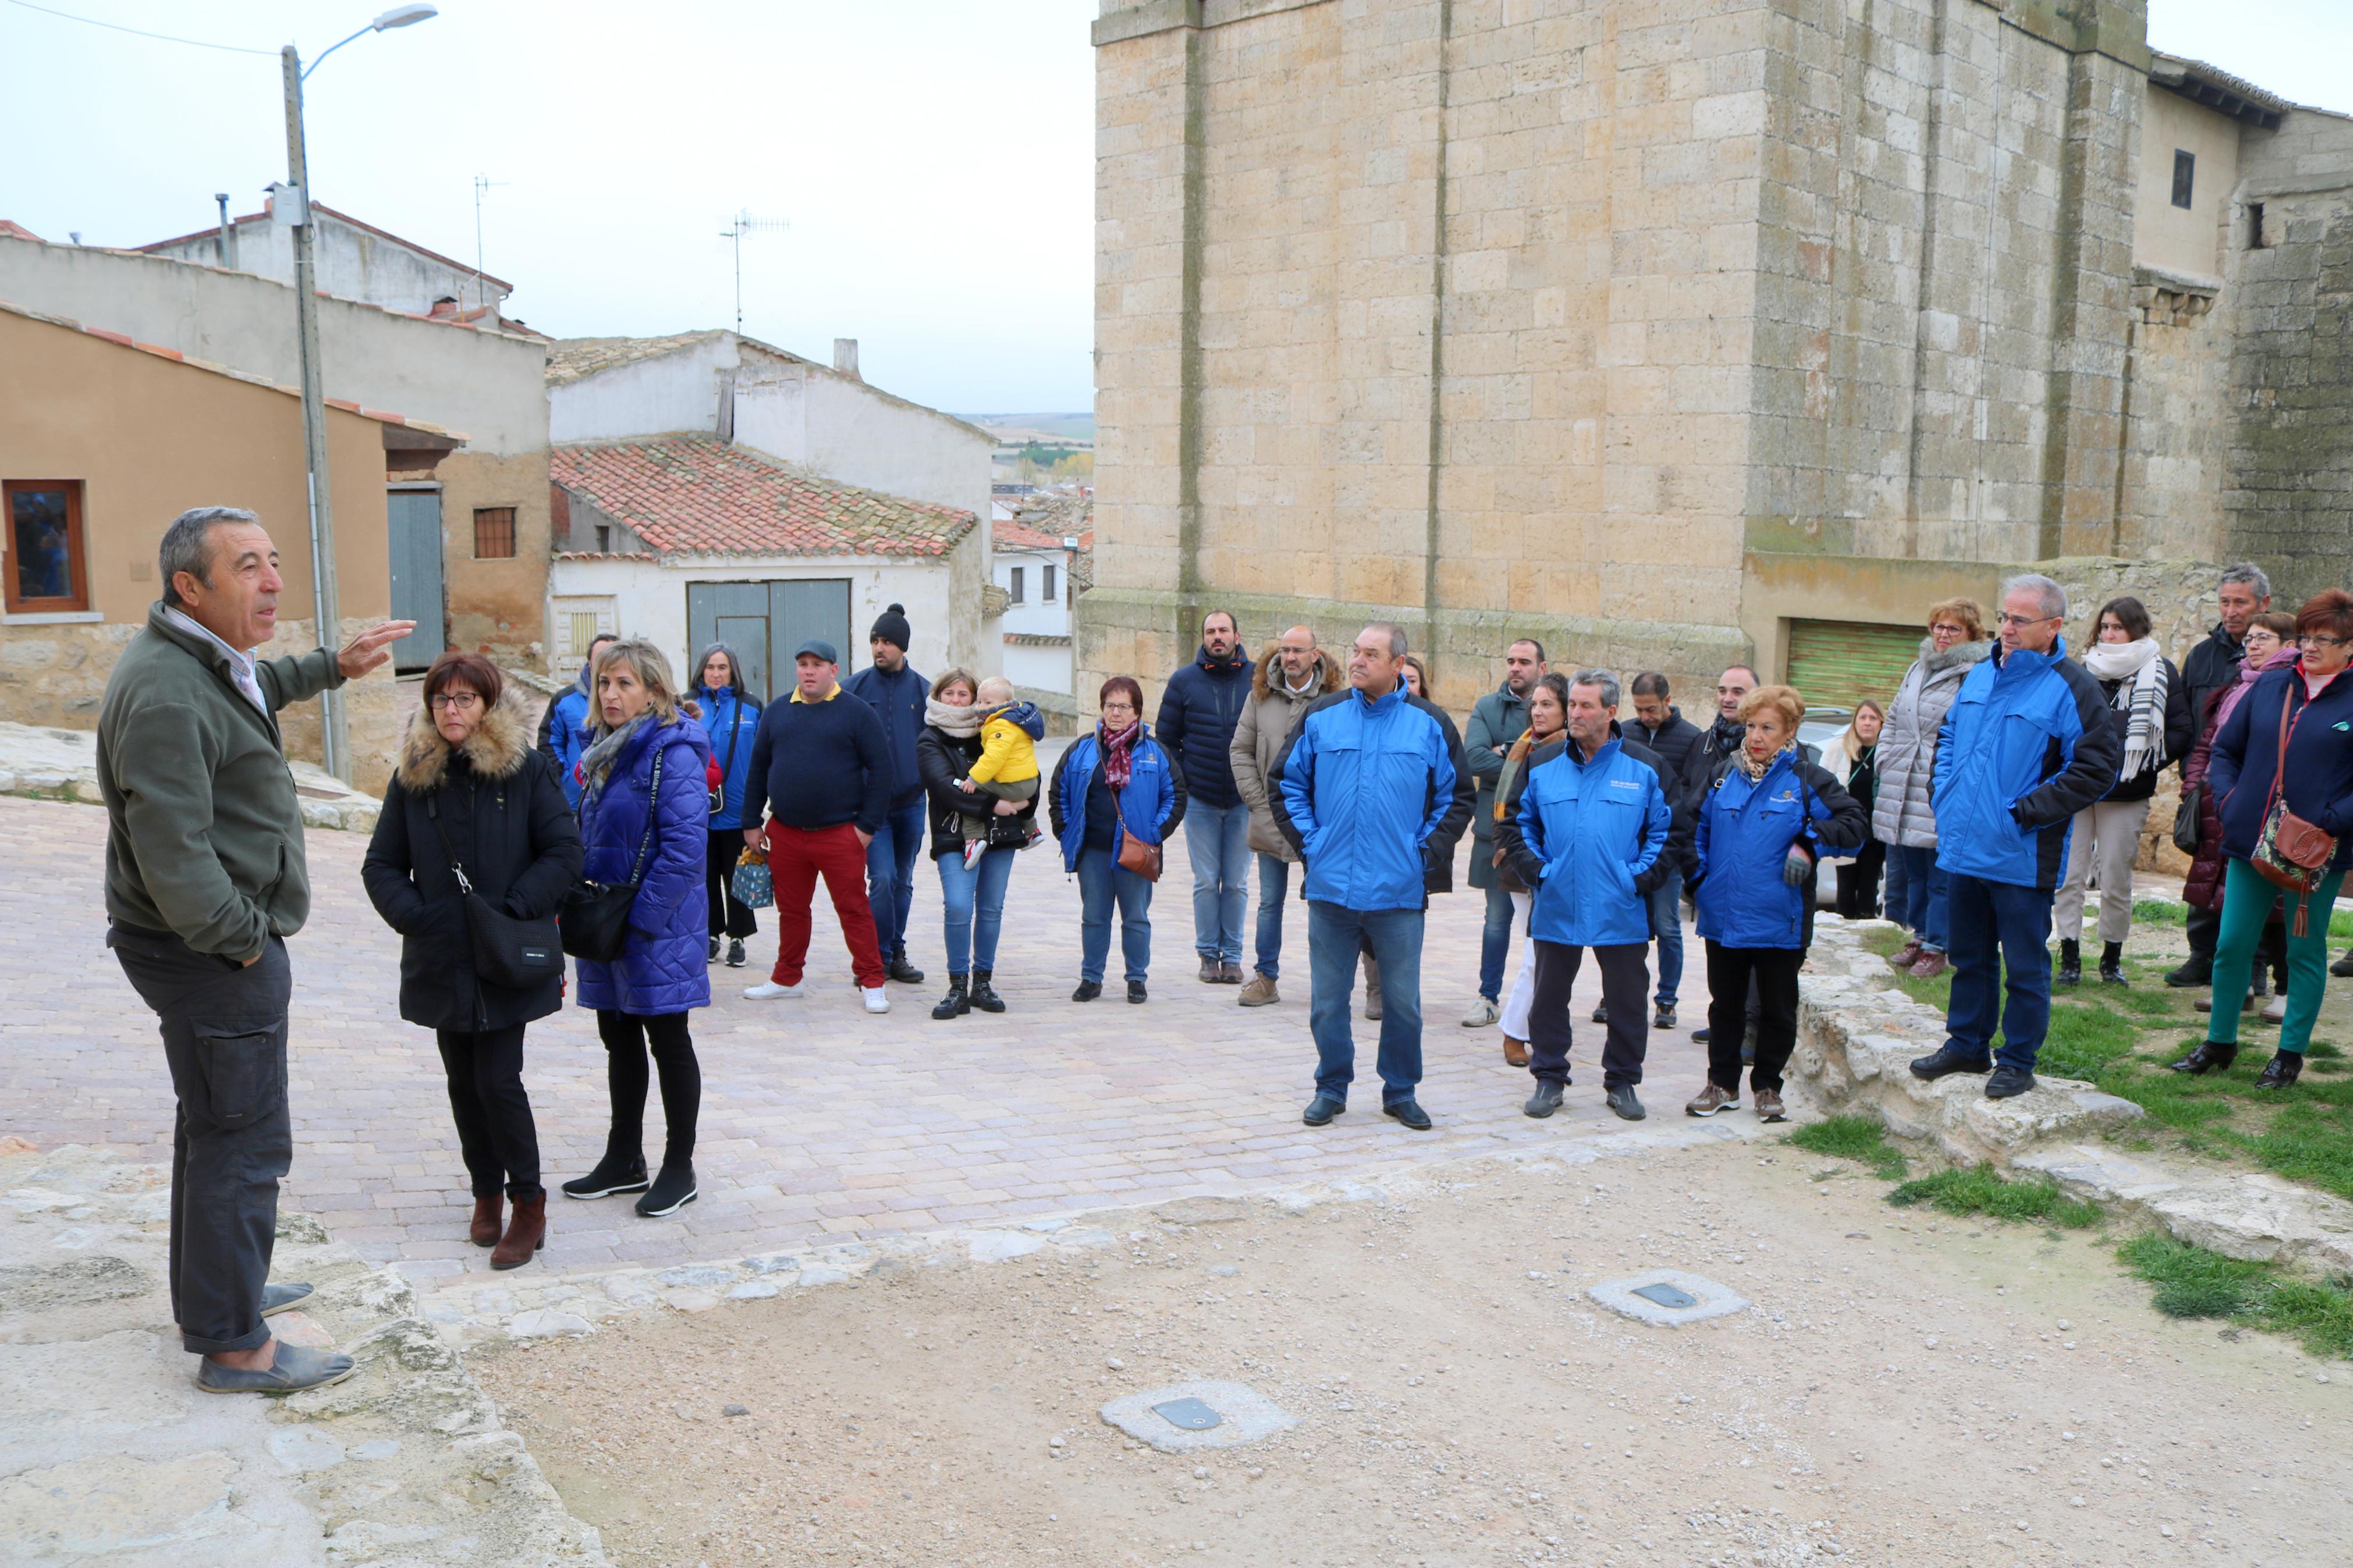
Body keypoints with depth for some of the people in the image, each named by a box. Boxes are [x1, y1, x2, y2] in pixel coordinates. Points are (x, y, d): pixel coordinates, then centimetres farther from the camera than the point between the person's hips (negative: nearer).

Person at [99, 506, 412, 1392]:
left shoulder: (208, 662, 10)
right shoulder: (167, 694, -25)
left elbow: (258, 685, 38)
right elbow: (173, 855, -29)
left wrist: (335, 666, 33)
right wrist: (243, 938, -19)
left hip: (223, 946, 11)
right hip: (213, 956, -11)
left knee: (215, 1125, 23)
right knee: (243, 1142, -2)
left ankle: (213, 1291, 40)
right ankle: (234, 1346, 9)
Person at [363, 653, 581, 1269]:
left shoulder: (526, 769, -4)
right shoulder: (413, 777, 5)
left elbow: (563, 853, -6)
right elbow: (382, 865, 5)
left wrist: (514, 909, -14)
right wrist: (414, 916, -11)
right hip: (442, 959, 3)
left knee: (498, 1080, -6)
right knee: (464, 1083, 11)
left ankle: (528, 1204, 9)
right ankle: (487, 1192, 28)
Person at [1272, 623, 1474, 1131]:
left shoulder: (1430, 724, 3)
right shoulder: (1320, 718, 5)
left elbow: (1457, 798, 9)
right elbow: (1284, 785, 13)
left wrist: (1426, 853, 0)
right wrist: (1308, 844, 4)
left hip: (1399, 892, -1)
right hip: (1331, 887, 1)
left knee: (1403, 1001, 6)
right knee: (1327, 999, 7)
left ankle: (1401, 1091, 21)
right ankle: (1331, 1088, 23)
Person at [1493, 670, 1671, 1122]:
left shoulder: (1644, 769, 1)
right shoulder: (1542, 767, 5)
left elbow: (1668, 829, 6)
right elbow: (1514, 824, 14)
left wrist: (1643, 877, -4)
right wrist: (1535, 870, 2)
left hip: (1622, 912, -1)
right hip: (1556, 909, 1)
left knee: (1627, 1002, 7)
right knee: (1549, 997, 7)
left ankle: (1623, 1083, 21)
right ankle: (1549, 1078, 19)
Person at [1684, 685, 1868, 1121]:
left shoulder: (1808, 780, -3)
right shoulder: (1725, 776, 8)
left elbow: (1856, 825, -5)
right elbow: (1701, 828, 21)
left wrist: (1808, 843, -15)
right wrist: (1698, 872, 7)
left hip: (1778, 920, -3)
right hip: (1723, 917, 3)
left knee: (1778, 1010, 8)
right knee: (1725, 1005, 13)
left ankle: (1767, 1087, 22)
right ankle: (1722, 1084, 24)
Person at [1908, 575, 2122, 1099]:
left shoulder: (2071, 689, -10)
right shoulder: (1981, 676, 11)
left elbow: (2096, 768, -14)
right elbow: (1948, 736, 25)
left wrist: (2028, 810, -17)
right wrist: (1944, 791, 10)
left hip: (2022, 858, -6)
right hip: (1963, 848, 7)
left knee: (2025, 966, 4)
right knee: (1970, 957, 18)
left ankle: (2018, 1062, 15)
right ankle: (1966, 1045, 30)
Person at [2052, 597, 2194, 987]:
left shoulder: (2161, 674, 2)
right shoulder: (2085, 670, 10)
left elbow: (2182, 733, 0)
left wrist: (2140, 763, -7)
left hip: (2126, 795, -2)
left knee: (2116, 881, 2)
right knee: (2068, 875, -3)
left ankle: (2112, 958, 16)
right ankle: (2070, 958, 3)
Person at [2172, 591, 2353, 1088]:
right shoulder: (2269, 687, 6)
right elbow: (2225, 750, 15)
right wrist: (2228, 800, 1)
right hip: (2251, 843, 4)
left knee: (2305, 952, 8)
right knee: (2231, 945, 8)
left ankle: (2290, 1053, 21)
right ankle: (2220, 1042, 23)